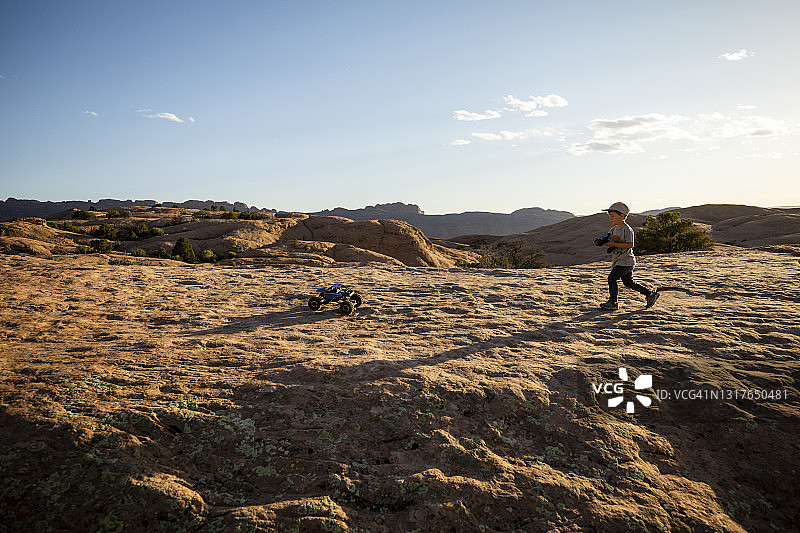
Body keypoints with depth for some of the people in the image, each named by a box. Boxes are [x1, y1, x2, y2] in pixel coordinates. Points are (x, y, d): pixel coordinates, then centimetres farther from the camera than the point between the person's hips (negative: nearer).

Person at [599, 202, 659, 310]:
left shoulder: (627, 229, -14)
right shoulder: (614, 229, 12)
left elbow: (630, 245, -22)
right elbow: (609, 238, 15)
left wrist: (614, 244, -24)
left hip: (626, 261, -9)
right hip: (618, 261, 9)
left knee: (612, 278, -9)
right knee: (628, 282, 14)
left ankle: (613, 302, -2)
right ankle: (650, 293, 25)